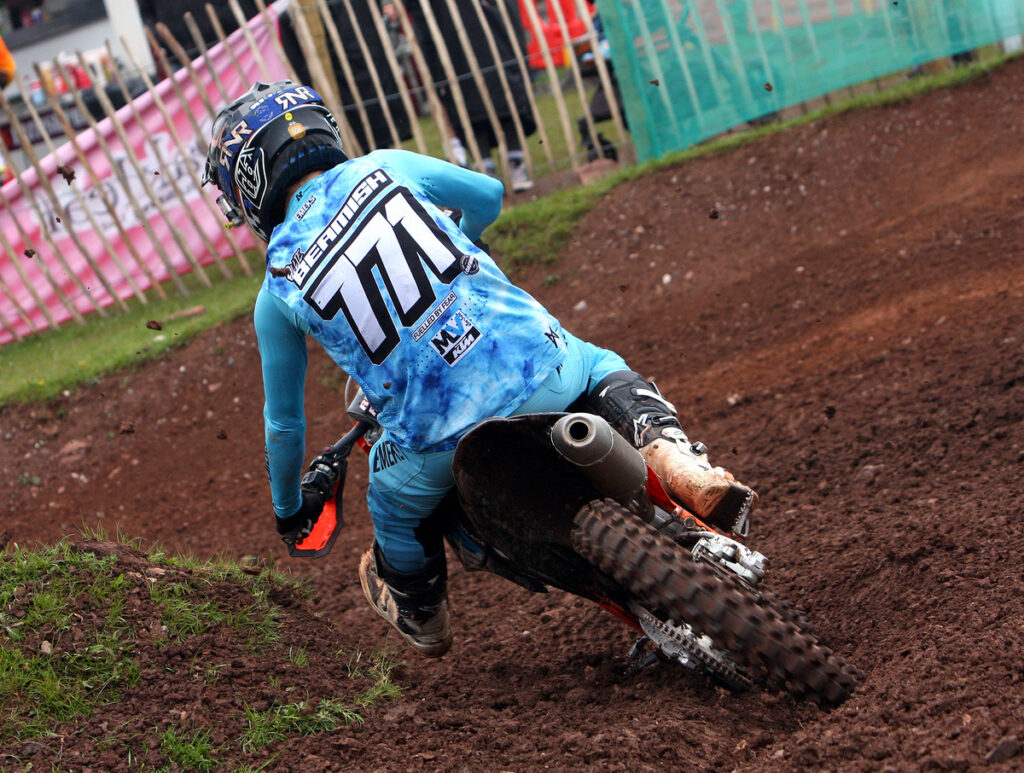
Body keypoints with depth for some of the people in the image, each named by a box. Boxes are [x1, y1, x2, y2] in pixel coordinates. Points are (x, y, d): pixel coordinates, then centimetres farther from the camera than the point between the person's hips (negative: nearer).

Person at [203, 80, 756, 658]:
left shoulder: (277, 290, 6)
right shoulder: (385, 169, 8)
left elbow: (284, 421, 17)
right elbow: (488, 197, 26)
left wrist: (288, 508, 36)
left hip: (442, 437, -1)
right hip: (540, 367, 1)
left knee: (395, 505, 33)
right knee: (605, 369, 34)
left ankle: (422, 616, 56)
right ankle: (673, 455, 6)